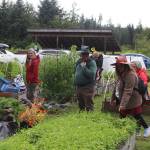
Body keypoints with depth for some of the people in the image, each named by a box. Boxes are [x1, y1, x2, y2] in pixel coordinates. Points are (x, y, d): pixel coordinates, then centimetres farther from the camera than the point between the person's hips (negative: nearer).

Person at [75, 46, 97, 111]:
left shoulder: (92, 62, -11)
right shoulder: (78, 62, 11)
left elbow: (92, 74, -25)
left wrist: (84, 67, -23)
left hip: (88, 87, -7)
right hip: (79, 87, 7)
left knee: (88, 107, -7)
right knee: (81, 105, 19)